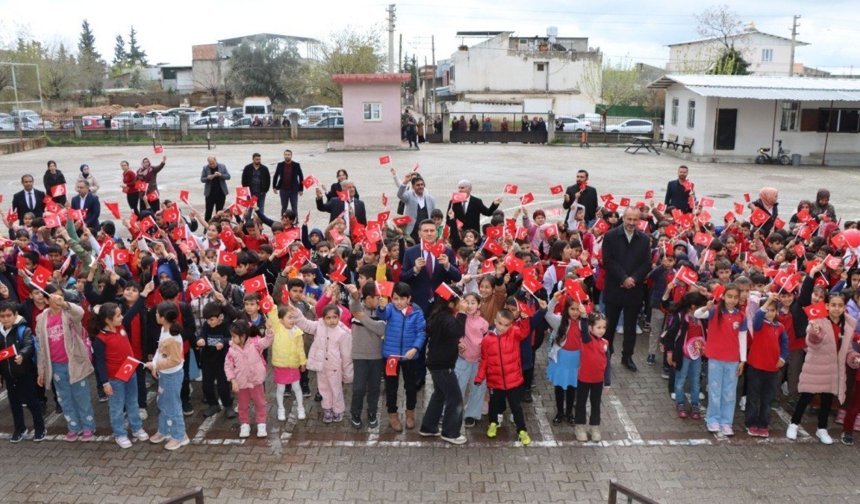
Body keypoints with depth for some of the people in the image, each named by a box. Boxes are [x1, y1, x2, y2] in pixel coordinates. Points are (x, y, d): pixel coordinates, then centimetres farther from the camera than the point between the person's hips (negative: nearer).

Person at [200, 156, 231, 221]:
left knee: (219, 211, 7)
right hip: (210, 193, -1)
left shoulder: (222, 167, 2)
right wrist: (208, 178, -20)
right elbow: (202, 179, 1)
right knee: (208, 211, 2)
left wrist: (220, 175, -19)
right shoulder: (205, 168, 0)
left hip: (221, 193, 1)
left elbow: (228, 176, -1)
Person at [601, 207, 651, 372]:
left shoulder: (645, 239, 5)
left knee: (630, 325, 10)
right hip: (614, 288, -2)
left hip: (634, 289, 2)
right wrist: (623, 278, -15)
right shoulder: (610, 236, -4)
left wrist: (633, 279, -13)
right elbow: (607, 261, -10)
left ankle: (627, 356, 21)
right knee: (610, 324, 7)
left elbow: (647, 264, 2)